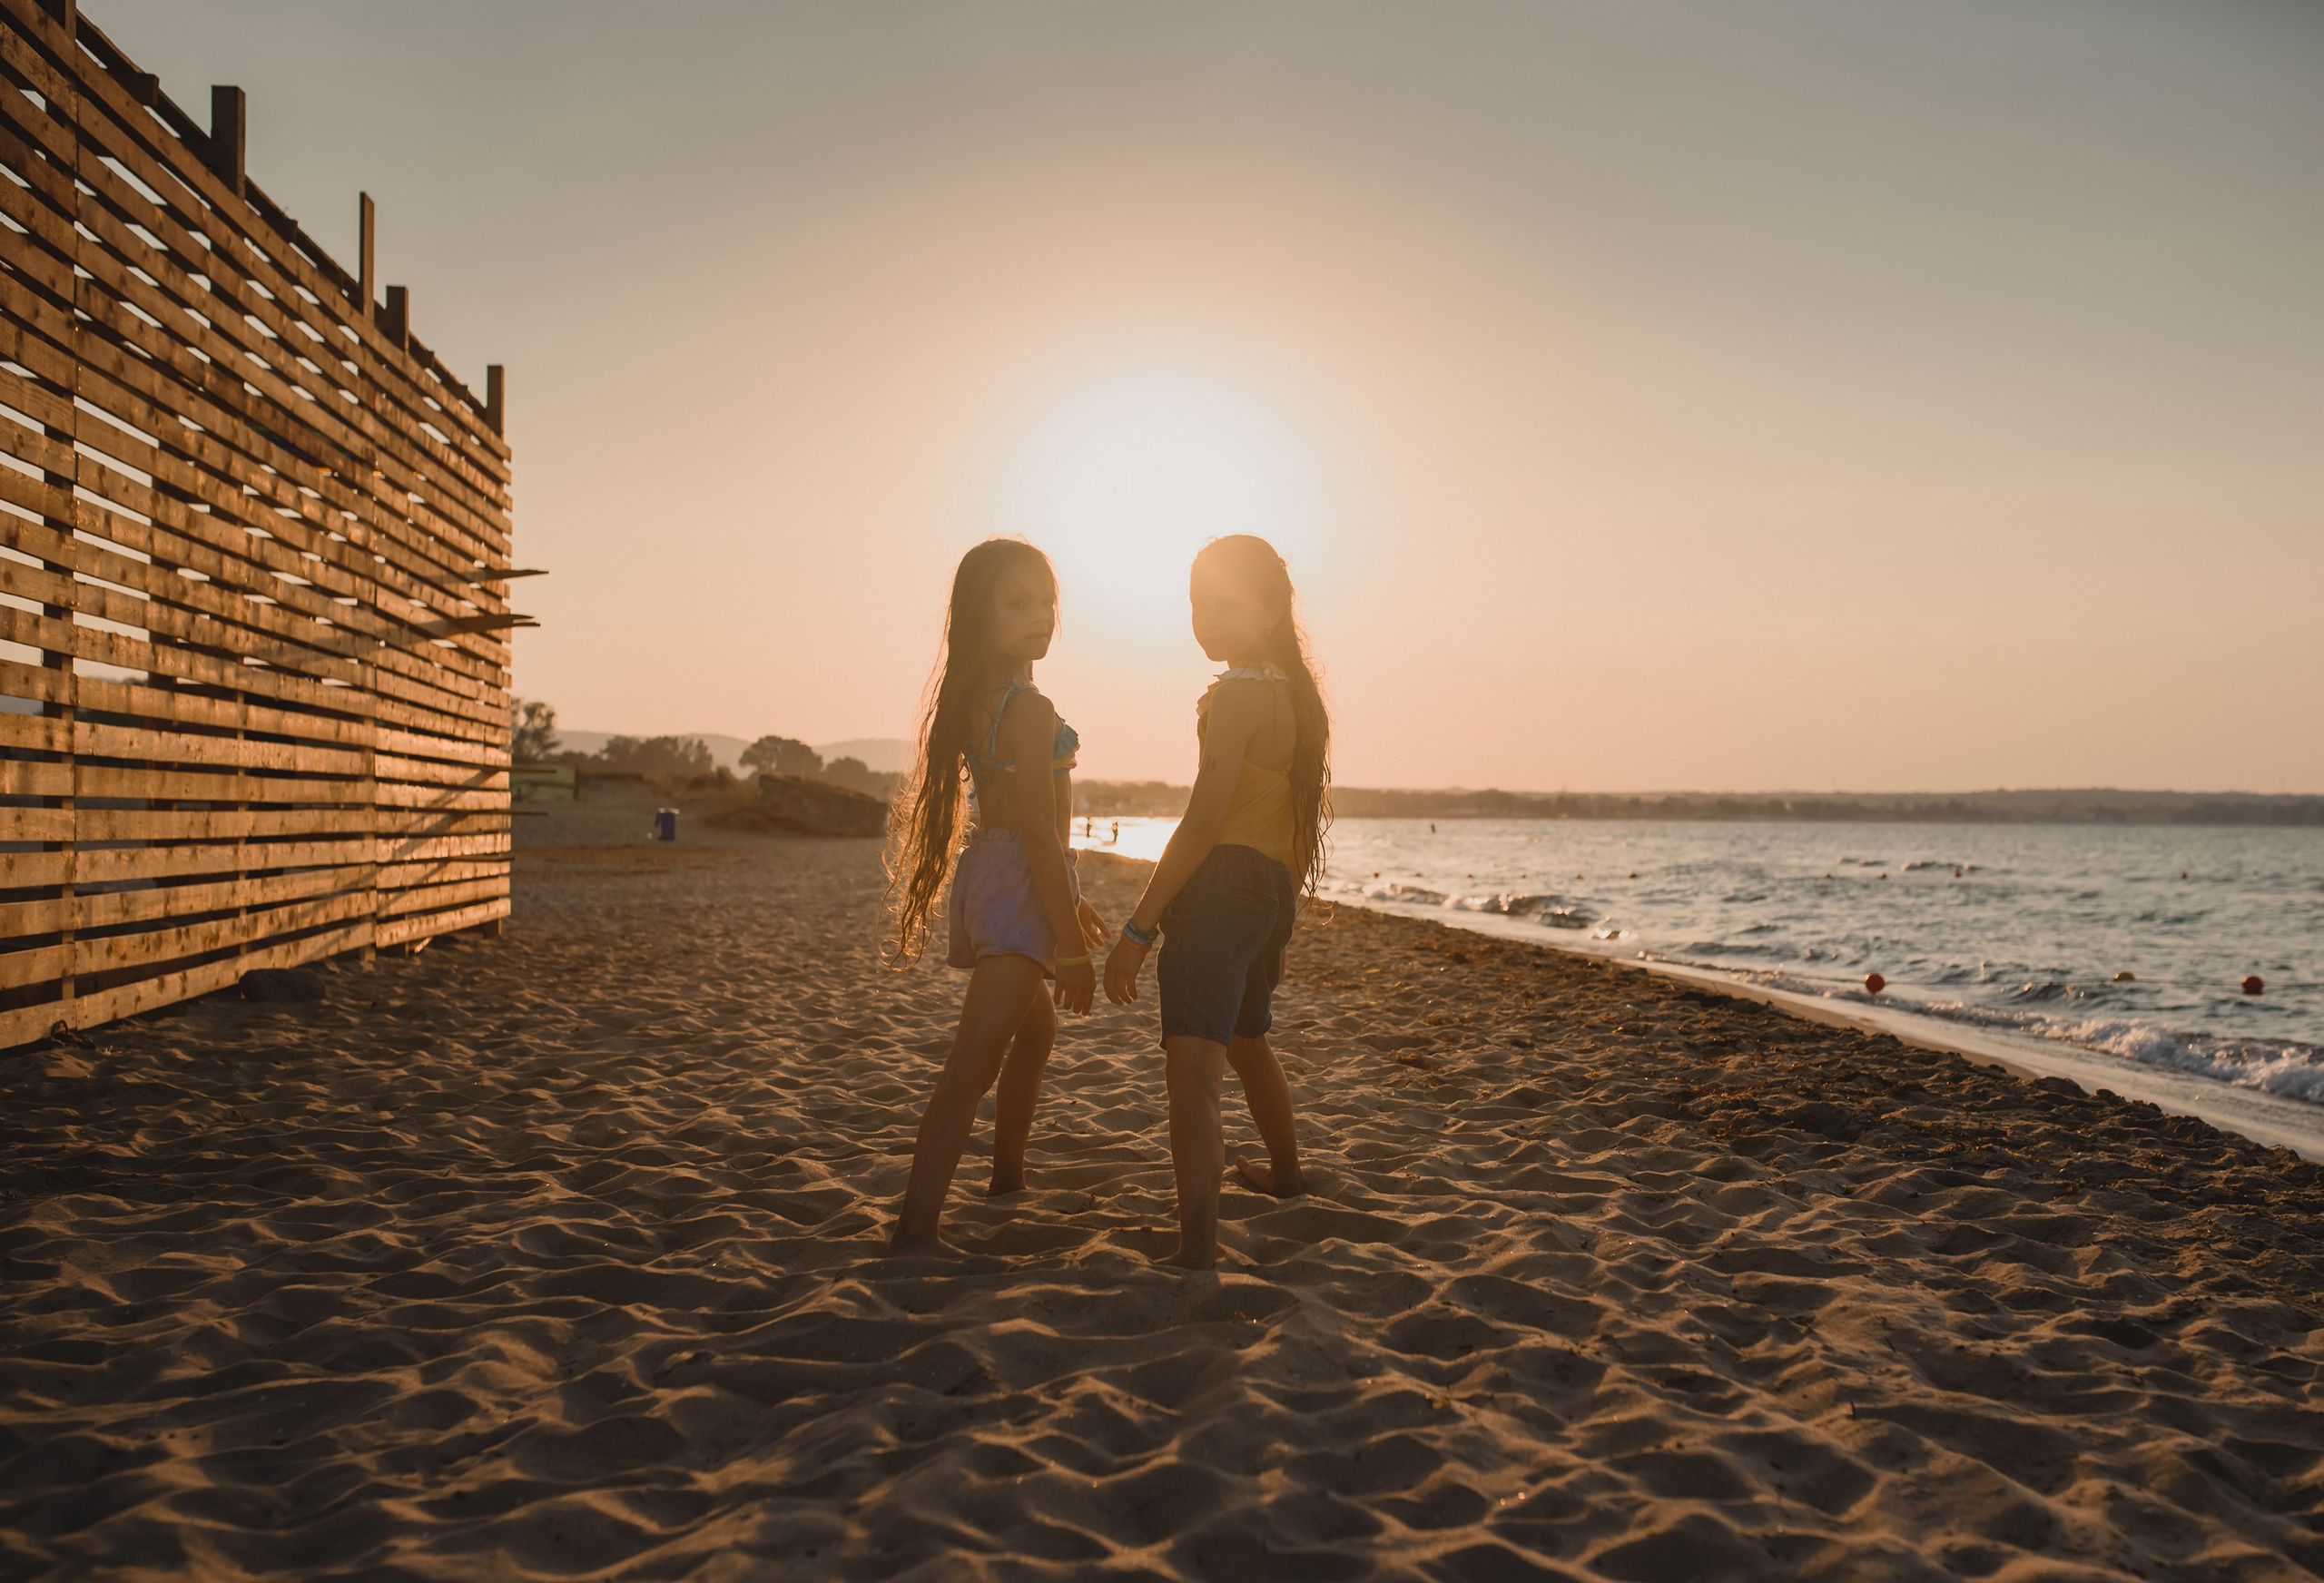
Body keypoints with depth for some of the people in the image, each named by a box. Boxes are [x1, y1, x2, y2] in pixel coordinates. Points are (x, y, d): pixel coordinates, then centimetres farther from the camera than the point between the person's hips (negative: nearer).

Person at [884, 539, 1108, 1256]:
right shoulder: (1030, 710, -19)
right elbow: (1040, 834, -21)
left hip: (988, 871, 10)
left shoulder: (977, 699, 9)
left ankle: (1008, 1171, 45)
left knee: (1036, 1027, 30)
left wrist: (1068, 901, 26)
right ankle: (916, 1226, -22)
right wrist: (1073, 946, -17)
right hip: (1020, 889, -10)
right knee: (974, 1060, -16)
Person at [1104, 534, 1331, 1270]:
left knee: (1192, 1065, -22)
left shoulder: (1237, 694, -12)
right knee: (1246, 1039, 32)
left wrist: (1138, 927, -19)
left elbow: (1202, 824, -19)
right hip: (1274, 891, 10)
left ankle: (1198, 1249, -35)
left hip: (1222, 884, -10)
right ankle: (1283, 1170, 53)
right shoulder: (1298, 696, 17)